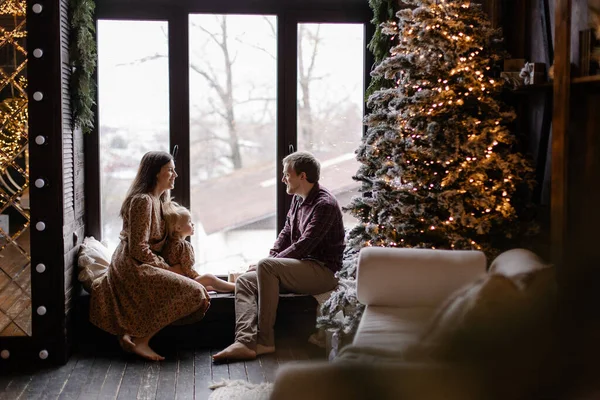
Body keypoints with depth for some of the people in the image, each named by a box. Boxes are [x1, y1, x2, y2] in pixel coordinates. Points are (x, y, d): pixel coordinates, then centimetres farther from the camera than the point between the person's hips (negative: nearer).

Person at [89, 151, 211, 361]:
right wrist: (168, 268, -12)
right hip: (131, 267, -10)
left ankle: (127, 334, -2)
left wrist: (168, 266, 10)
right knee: (191, 292, -20)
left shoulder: (159, 200, 15)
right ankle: (141, 340, -15)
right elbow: (138, 249, -19)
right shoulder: (142, 201, -15)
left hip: (142, 266, 10)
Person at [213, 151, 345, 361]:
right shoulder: (298, 199, 14)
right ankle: (245, 342, -27)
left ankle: (264, 341, -27)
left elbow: (303, 245, -21)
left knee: (266, 267, -31)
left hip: (323, 271, -9)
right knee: (245, 281, -6)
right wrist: (271, 259, 1)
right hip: (300, 267, 10)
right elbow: (286, 233, 19)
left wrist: (269, 262, -14)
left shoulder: (325, 204, -16)